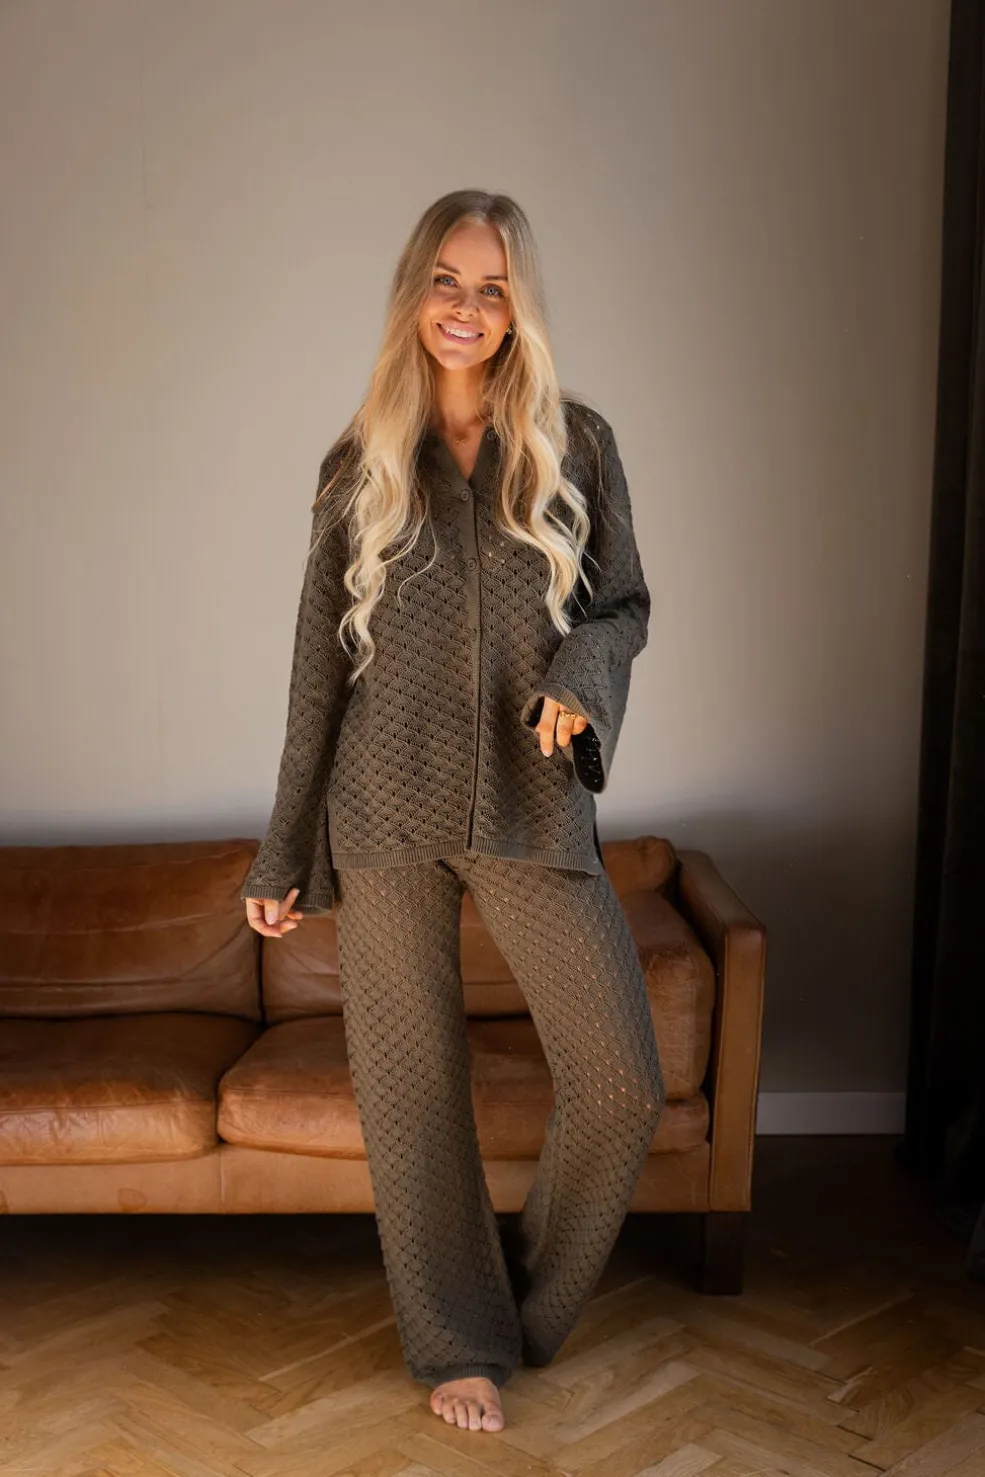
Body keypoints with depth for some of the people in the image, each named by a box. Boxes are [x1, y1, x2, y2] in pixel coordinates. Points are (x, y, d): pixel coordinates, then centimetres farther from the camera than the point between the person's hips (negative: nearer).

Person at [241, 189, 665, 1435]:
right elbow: (319, 667, 7)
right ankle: (457, 1342, 28)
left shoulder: (576, 445, 3)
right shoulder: (358, 467, 4)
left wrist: (579, 678, -15)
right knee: (411, 1089, 7)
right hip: (386, 816, 0)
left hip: (533, 811, 0)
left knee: (622, 1086, -2)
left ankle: (531, 1297, 27)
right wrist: (283, 855, 9)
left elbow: (625, 605, 10)